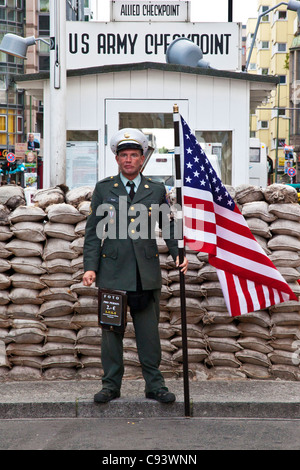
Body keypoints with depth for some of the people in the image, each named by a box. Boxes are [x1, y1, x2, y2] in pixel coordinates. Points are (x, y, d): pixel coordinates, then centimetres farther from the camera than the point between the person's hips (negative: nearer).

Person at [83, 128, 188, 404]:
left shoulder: (157, 190, 9)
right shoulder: (103, 189, 7)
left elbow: (169, 226, 13)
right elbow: (93, 231, 5)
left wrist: (179, 254, -4)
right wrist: (90, 267, -4)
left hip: (147, 274, 0)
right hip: (112, 271, 0)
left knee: (149, 331, 4)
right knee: (111, 330, 5)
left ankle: (154, 384, 14)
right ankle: (111, 384, 16)